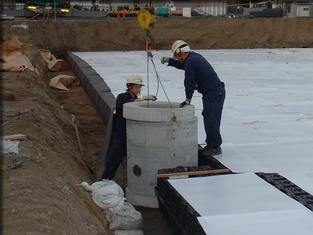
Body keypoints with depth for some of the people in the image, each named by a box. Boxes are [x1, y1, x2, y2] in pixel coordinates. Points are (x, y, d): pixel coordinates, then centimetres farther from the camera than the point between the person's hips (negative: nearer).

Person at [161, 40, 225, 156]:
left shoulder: (190, 61, -16)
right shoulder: (195, 57, 15)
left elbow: (189, 82, -15)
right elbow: (183, 65, 34)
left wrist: (188, 99, -7)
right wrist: (169, 61, 30)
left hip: (213, 93, -10)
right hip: (217, 91, 10)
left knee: (211, 119, -5)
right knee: (209, 118, 15)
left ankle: (215, 146, 1)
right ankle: (211, 144, 23)